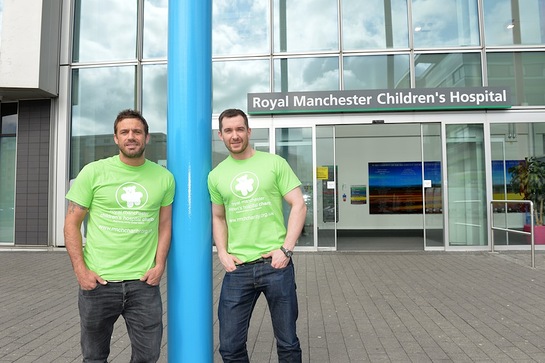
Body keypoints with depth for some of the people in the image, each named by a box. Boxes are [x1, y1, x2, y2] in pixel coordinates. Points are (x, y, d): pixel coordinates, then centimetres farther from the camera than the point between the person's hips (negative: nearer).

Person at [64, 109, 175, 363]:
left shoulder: (164, 177, 2)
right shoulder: (93, 172, -3)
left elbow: (164, 224, 8)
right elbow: (72, 223, 0)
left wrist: (159, 264, -3)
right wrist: (80, 270, -8)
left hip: (144, 283, 1)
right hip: (97, 281, 0)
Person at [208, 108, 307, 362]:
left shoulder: (274, 163, 0)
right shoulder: (216, 175, 8)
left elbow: (299, 206, -2)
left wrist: (286, 249, -10)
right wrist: (222, 253, 3)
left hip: (275, 264, -2)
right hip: (237, 268, 3)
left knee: (287, 342, 12)